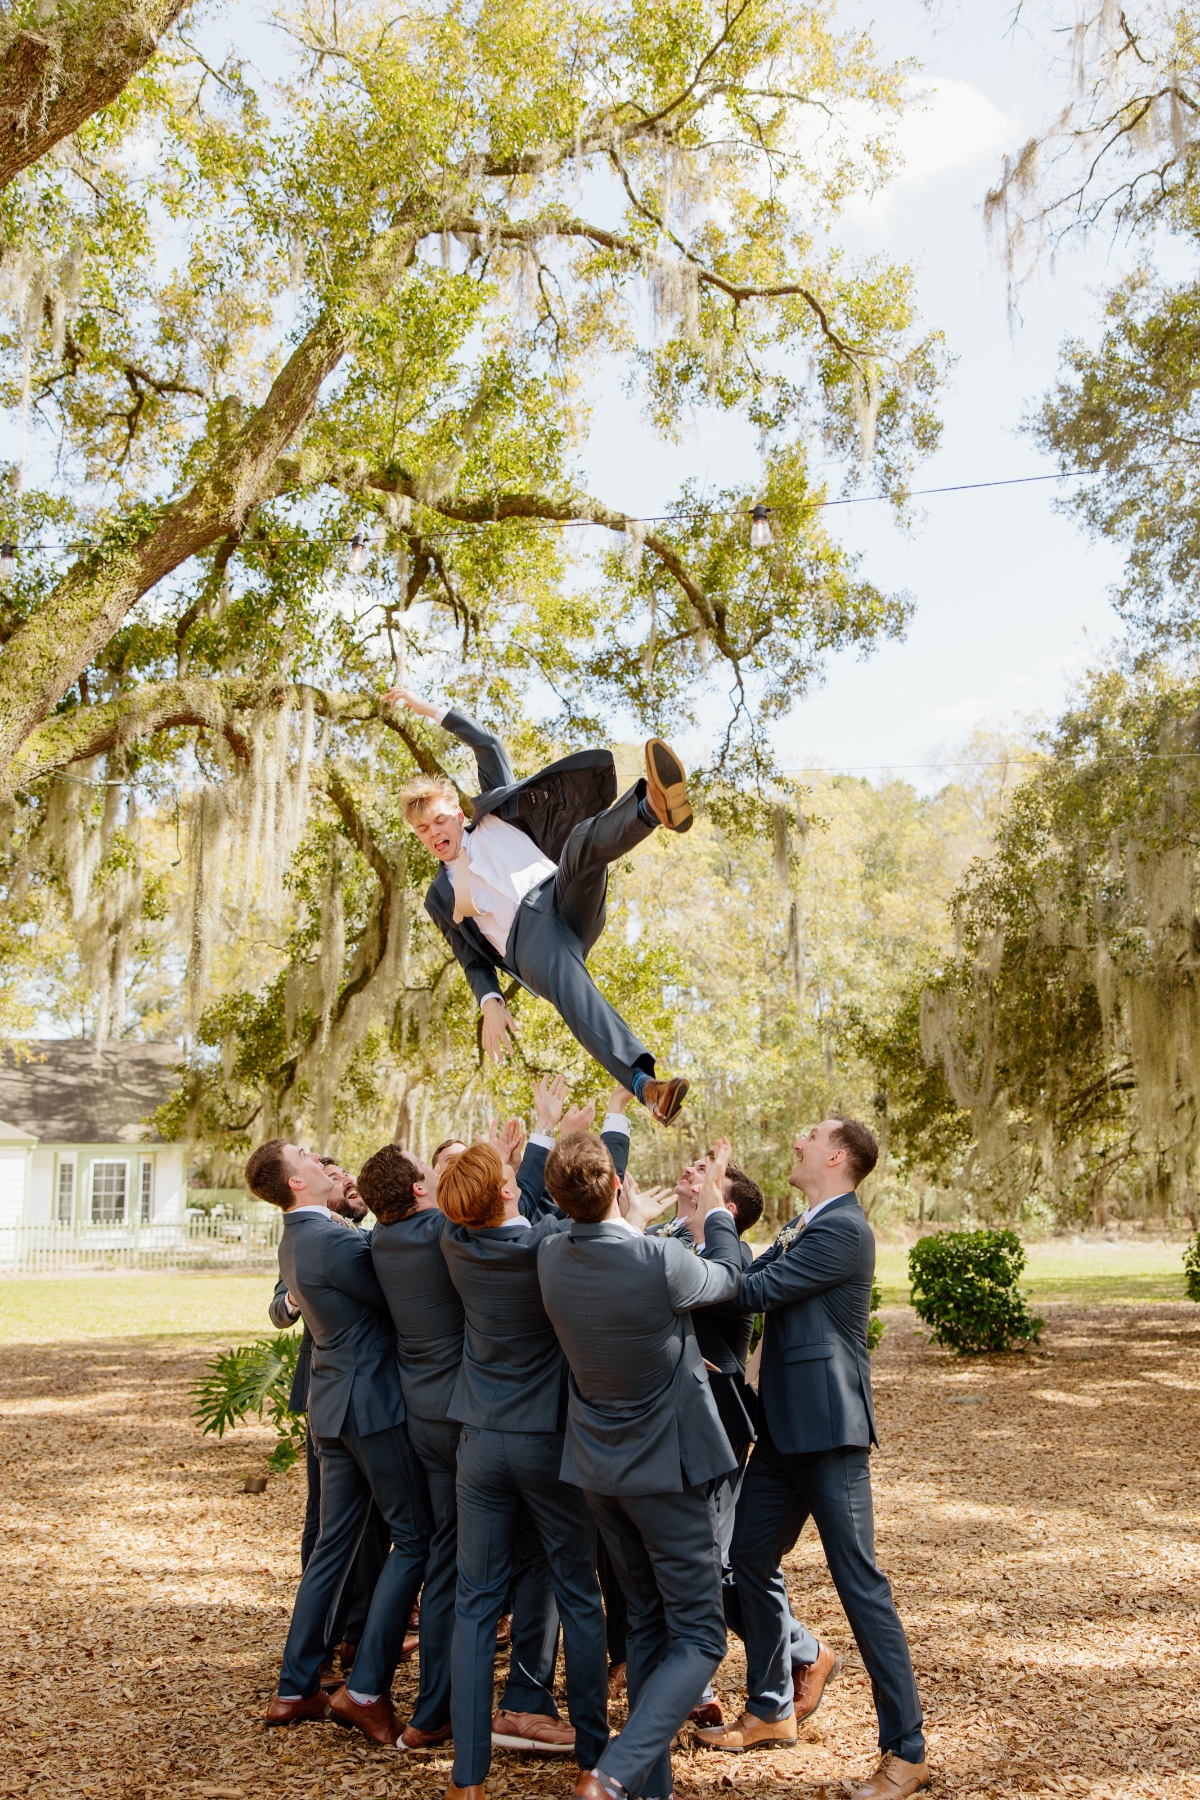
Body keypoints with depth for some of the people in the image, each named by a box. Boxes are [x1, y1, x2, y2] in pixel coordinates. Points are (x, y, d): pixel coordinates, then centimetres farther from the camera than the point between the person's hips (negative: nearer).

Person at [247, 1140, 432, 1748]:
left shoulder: (296, 1240, 10)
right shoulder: (335, 1242, -21)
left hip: (333, 1406, 9)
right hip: (371, 1401, -9)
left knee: (333, 1543, 16)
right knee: (414, 1536, 1)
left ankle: (296, 1688, 22)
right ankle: (366, 1689, 1)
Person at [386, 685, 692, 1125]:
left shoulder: (494, 816, 29)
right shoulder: (440, 896, 27)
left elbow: (488, 745, 28)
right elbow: (473, 959, 22)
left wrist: (432, 710, 28)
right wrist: (490, 1003, 3)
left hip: (566, 901, 3)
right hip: (525, 938, -2)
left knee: (583, 839, -32)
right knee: (572, 991, -38)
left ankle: (655, 807, -64)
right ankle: (645, 1085, -61)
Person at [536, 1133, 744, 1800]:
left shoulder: (551, 1256, -10)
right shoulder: (660, 1261, -27)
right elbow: (729, 1277, -4)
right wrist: (715, 1210, 12)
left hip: (598, 1467, 6)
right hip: (664, 1468, -6)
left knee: (647, 1624, 19)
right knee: (698, 1637, 5)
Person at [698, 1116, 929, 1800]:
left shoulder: (844, 1229, -17)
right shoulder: (802, 1227, 14)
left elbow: (754, 1290, -21)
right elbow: (744, 1282, 9)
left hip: (829, 1432, -10)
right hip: (786, 1428, 10)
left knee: (861, 1583, -3)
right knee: (751, 1557, 16)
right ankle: (770, 1709, 32)